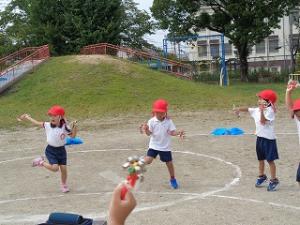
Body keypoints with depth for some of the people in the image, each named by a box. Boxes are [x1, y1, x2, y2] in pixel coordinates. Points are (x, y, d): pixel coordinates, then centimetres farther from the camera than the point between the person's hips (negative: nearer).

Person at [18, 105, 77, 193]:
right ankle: (41, 162, 12)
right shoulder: (48, 125, -9)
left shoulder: (64, 127, -9)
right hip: (51, 150, -2)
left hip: (61, 150, 2)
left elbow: (73, 135, -5)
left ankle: (64, 185, 27)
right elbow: (37, 123, -1)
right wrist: (26, 117, 3)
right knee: (55, 168, -16)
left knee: (63, 168, 2)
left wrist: (74, 127, -22)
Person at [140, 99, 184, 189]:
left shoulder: (169, 121, -8)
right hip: (154, 146, -1)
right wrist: (146, 130, -36)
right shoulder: (151, 121, -10)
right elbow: (149, 133, -14)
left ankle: (172, 179, 30)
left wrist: (178, 133, -29)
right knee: (147, 161, -17)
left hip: (165, 147, 1)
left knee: (169, 163, 9)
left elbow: (172, 132, -10)